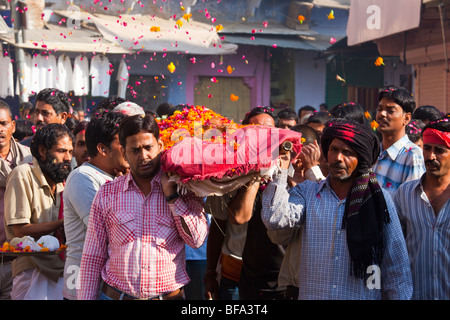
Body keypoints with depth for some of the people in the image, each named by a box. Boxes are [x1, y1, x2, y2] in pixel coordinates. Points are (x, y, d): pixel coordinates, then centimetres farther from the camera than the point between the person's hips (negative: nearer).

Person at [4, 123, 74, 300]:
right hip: (33, 270, -6)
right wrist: (62, 223, -14)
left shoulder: (62, 179, 14)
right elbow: (21, 230, -13)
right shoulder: (23, 175, -6)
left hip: (61, 269, 6)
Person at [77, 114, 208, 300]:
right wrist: (86, 298, 0)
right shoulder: (107, 194, 3)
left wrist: (171, 194, -12)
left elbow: (197, 239, -10)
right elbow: (92, 258, 5)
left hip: (170, 295, 0)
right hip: (115, 295, 1)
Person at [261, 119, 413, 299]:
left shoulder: (380, 199, -1)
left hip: (364, 295, -1)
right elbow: (274, 219, -14)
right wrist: (280, 171, -14)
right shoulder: (307, 192, 3)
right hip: (312, 294, 1)